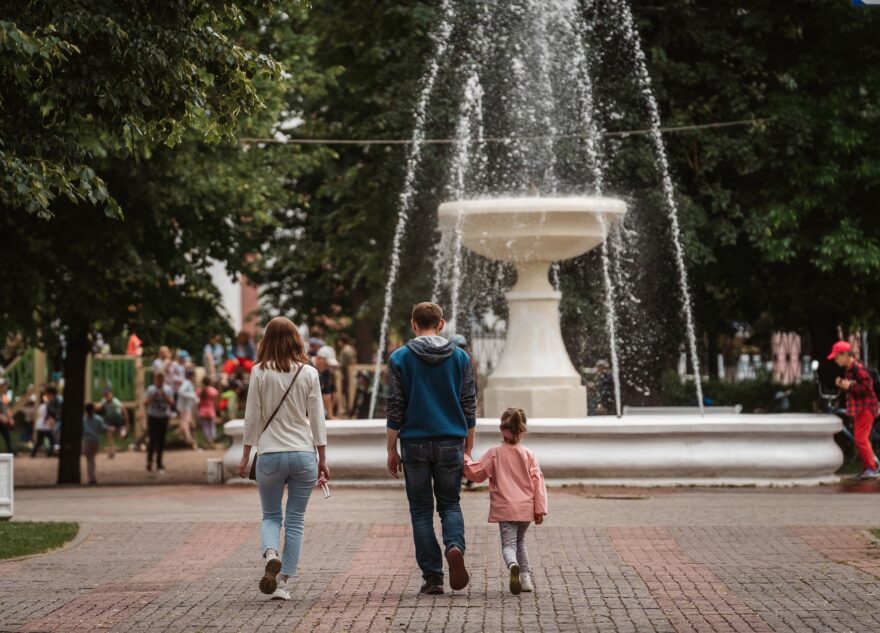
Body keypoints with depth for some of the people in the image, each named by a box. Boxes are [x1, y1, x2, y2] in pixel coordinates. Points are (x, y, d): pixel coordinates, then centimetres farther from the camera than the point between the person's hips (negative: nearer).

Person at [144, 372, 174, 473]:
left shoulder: (168, 389, 3)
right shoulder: (150, 389, 0)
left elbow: (171, 403, -4)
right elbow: (145, 402, -5)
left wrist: (165, 396, -18)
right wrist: (153, 397, -19)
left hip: (164, 417, 2)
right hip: (152, 417, -2)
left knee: (161, 440, 6)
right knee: (153, 440, -9)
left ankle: (159, 463, 16)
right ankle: (149, 461, 0)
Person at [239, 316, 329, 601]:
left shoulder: (260, 372, -4)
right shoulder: (309, 373, 0)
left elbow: (252, 416, -1)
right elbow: (317, 419, 2)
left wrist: (246, 455, 9)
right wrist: (323, 459, 9)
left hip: (270, 454, -1)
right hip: (304, 454, 1)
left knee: (271, 516, 14)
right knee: (295, 520, 8)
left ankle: (270, 555, -16)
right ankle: (283, 583, 5)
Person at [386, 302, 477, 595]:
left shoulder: (400, 358, -2)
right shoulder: (460, 358, 3)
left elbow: (395, 409, -2)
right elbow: (469, 407, 6)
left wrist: (392, 450, 5)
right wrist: (468, 449, 14)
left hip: (415, 445, -1)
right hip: (451, 444, 1)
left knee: (421, 510, 8)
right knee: (450, 504, 14)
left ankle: (432, 576, 3)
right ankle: (455, 547, -16)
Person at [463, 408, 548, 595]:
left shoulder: (494, 453, -3)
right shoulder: (528, 455, 2)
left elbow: (476, 473, 1)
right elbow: (538, 482, 1)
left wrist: (466, 459, 17)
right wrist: (540, 509, 4)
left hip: (505, 509, -3)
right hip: (526, 509, 3)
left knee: (509, 543, -5)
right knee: (520, 541, 23)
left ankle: (513, 565, -38)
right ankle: (526, 577, 16)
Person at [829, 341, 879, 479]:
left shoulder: (858, 368, -19)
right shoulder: (848, 369, 11)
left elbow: (867, 387, -21)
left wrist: (850, 386, -23)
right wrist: (842, 385, 3)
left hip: (865, 408, -10)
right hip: (857, 408, 10)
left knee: (861, 438, -12)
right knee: (861, 439, 13)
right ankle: (868, 468, 19)